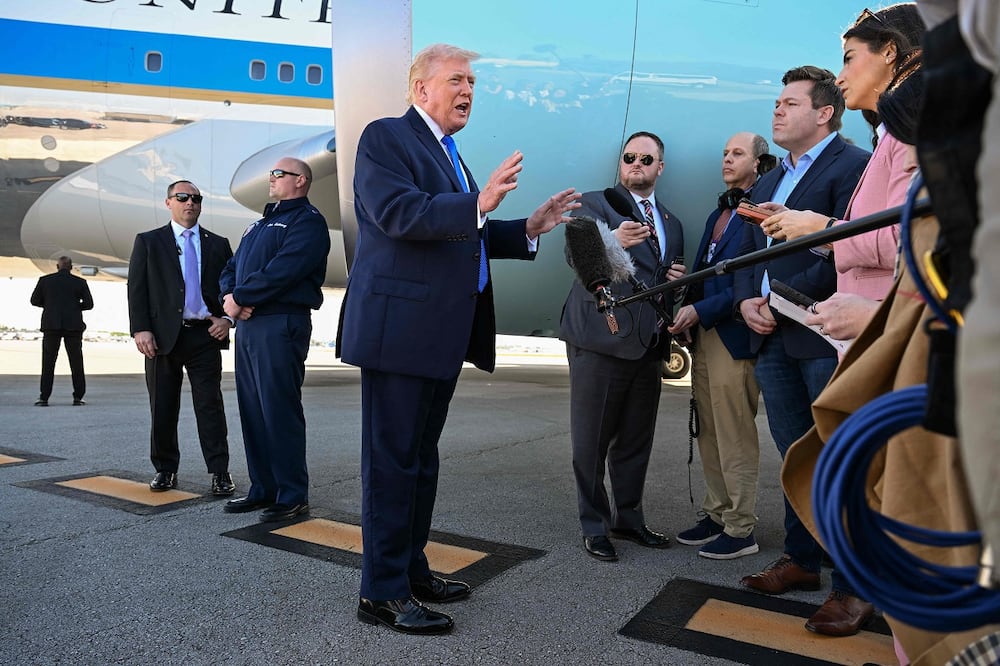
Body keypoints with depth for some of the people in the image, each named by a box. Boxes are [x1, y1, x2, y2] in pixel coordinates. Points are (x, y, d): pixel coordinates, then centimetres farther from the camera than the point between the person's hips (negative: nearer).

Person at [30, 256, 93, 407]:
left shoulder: (45, 280, 3)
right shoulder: (80, 282, 1)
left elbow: (35, 300, 6)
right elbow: (89, 304, -1)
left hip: (51, 325, 1)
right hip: (73, 326, 0)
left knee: (48, 362, 5)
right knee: (76, 362, 4)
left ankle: (44, 398, 3)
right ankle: (78, 397, 3)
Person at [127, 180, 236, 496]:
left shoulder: (218, 244, 12)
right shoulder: (148, 242, 9)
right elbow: (136, 288, 2)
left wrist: (227, 318, -5)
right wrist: (140, 329, -8)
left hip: (206, 336, 0)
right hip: (163, 336, 0)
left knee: (210, 405, -1)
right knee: (163, 408, 7)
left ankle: (219, 471, 2)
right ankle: (165, 469, 20)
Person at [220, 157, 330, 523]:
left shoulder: (307, 221, -4)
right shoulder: (260, 224, 24)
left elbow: (281, 271, -18)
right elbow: (230, 269, 18)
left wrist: (239, 298, -10)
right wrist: (229, 295, -3)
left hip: (281, 325, -9)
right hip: (247, 325, 9)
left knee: (279, 410, -7)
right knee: (252, 410, 10)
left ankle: (293, 495, 1)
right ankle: (263, 489, 20)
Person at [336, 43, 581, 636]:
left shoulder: (448, 154, 22)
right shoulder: (385, 136, -5)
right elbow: (397, 213, -22)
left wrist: (529, 228, 13)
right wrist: (479, 203, -30)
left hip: (442, 332, 9)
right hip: (399, 326, -9)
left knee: (422, 456, 16)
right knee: (393, 459, -3)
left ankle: (411, 570, 29)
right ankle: (383, 592, 9)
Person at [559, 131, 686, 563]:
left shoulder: (671, 224, 19)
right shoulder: (596, 204, 1)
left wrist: (677, 280, 3)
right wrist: (615, 241, -39)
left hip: (648, 345, 6)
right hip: (600, 340, -5)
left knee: (636, 441, 13)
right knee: (592, 440, 2)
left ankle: (629, 519, 28)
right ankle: (594, 526, 15)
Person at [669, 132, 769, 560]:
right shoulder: (718, 213, 20)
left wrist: (700, 311, -16)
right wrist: (686, 310, 5)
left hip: (734, 337, -9)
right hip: (703, 334, 9)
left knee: (735, 436, -2)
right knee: (708, 433, 13)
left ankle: (740, 530, 10)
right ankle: (716, 514, 25)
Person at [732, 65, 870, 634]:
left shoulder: (853, 165, -6)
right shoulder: (770, 182, 21)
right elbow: (749, 253, 20)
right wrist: (748, 300, 1)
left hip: (825, 338, -8)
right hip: (773, 339, 8)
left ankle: (856, 584, 11)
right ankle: (802, 559, 27)